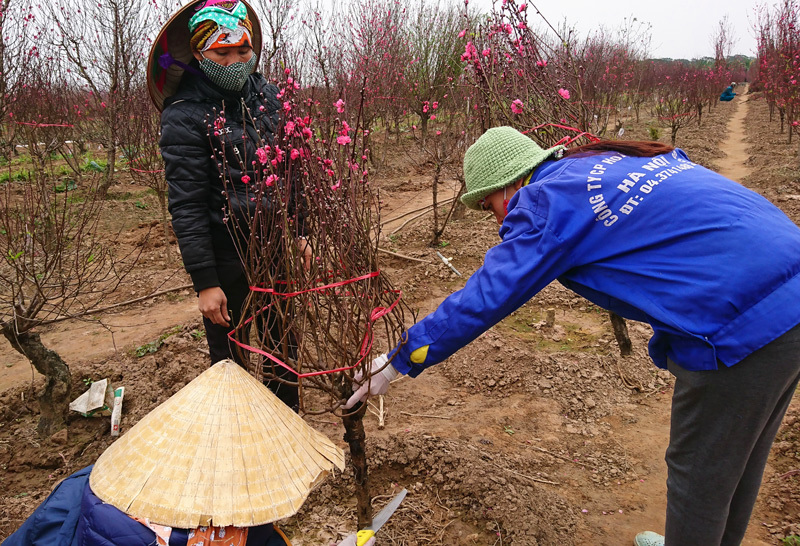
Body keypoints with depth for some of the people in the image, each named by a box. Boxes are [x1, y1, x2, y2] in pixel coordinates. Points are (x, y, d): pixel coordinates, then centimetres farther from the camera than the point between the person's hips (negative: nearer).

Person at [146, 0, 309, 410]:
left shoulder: (267, 95, 3)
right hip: (226, 258, -5)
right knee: (230, 358, 12)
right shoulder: (185, 115, -13)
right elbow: (186, 205, -16)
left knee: (283, 346, 19)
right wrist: (204, 282, -17)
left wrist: (298, 233, 12)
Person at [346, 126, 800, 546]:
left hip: (746, 328, -9)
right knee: (738, 456, 27)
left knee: (701, 471, 12)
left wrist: (400, 360, -1)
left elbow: (482, 300, -11)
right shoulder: (608, 162, 13)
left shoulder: (549, 203, -11)